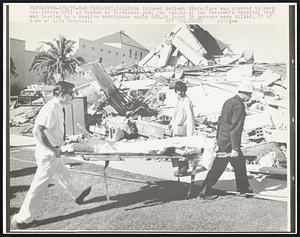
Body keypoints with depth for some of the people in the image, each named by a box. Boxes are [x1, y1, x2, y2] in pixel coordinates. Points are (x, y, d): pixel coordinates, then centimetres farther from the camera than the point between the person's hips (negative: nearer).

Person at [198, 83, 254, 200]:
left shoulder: (228, 101, 10)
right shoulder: (239, 106, -18)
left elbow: (221, 120, 17)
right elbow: (235, 129, -22)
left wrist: (218, 137, 24)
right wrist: (235, 148, -21)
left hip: (222, 139, 10)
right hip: (229, 142, -10)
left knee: (240, 163, 18)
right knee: (218, 166, 3)